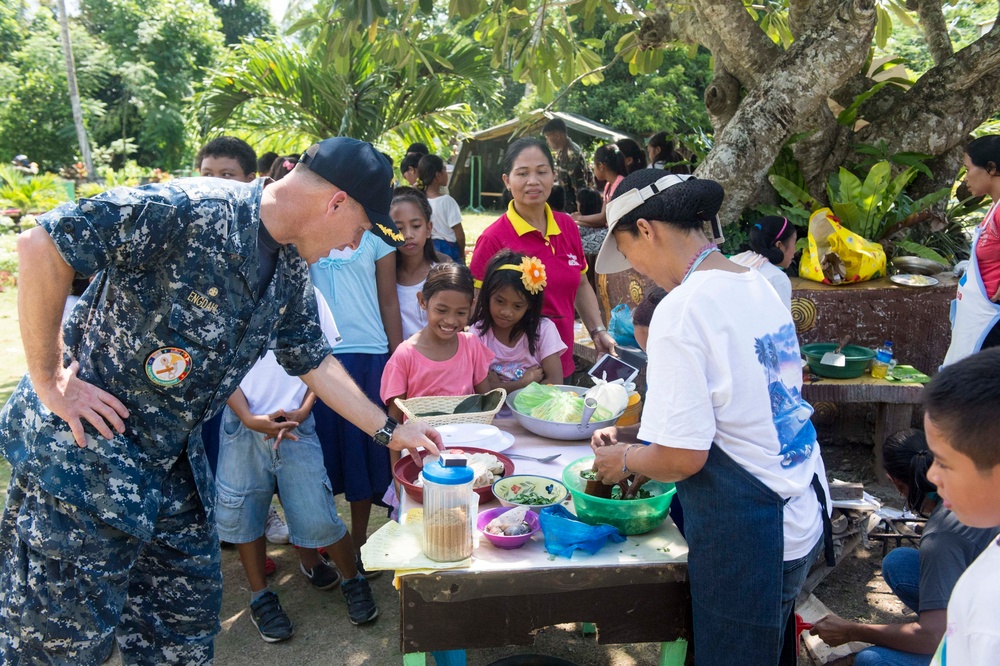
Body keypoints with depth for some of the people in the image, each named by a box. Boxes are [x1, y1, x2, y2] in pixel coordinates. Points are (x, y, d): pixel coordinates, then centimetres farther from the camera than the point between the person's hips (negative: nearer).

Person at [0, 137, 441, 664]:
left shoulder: (291, 271, 4)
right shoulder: (189, 209, -23)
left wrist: (389, 431, 13)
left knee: (184, 622, 18)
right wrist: (49, 382, -19)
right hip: (81, 448, -8)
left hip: (175, 460, 8)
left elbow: (314, 361, 14)